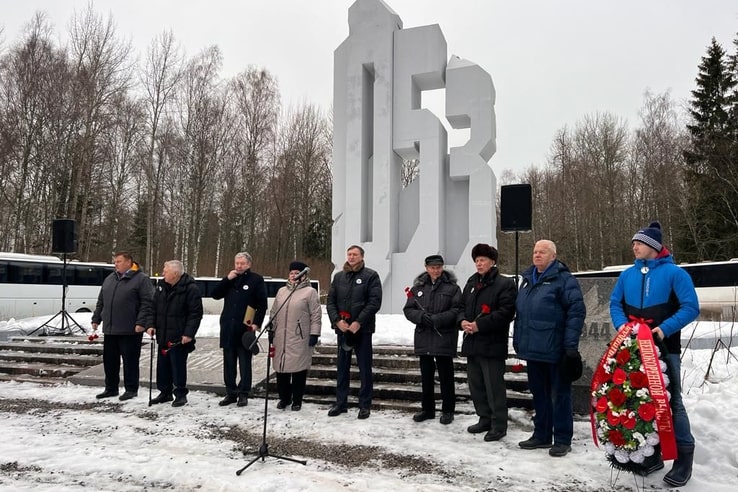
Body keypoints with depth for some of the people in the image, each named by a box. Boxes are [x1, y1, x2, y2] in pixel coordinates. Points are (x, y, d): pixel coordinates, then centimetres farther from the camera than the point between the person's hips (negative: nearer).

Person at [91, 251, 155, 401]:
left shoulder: (141, 279, -7)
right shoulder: (109, 279, 16)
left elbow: (147, 303, -13)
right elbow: (101, 302, 23)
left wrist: (141, 322, -19)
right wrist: (96, 319, 16)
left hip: (130, 330, -7)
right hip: (109, 329, 7)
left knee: (130, 360, 1)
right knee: (109, 360, 14)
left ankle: (131, 389, 12)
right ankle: (111, 388, 27)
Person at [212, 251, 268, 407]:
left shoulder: (256, 279, -2)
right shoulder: (229, 279, 13)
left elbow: (262, 304, -5)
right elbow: (215, 294, 5)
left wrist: (257, 323, -13)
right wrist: (227, 279, -6)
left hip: (245, 328, -5)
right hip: (228, 328, 5)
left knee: (245, 363, 3)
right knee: (228, 362, 11)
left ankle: (243, 394, 12)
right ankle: (230, 393, 21)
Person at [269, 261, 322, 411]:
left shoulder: (310, 292, -2)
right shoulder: (281, 291, 15)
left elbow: (316, 315, -6)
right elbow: (273, 313, 19)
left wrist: (314, 333, -11)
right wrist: (271, 331, 15)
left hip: (300, 339, -5)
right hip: (281, 338, 5)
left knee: (299, 369, 0)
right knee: (281, 367, 9)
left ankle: (297, 400, 13)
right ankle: (284, 397, 25)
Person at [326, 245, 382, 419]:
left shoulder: (371, 276, -2)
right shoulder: (338, 277, 11)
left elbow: (375, 302, -10)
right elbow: (330, 301, 8)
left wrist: (359, 322, -16)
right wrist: (337, 320, -7)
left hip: (362, 329, -4)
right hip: (342, 329, 4)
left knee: (364, 368, 3)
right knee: (342, 367, 12)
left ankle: (365, 405, 14)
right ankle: (340, 402, 23)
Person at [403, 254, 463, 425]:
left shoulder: (452, 287, -2)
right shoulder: (418, 287, 9)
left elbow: (458, 310, -10)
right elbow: (408, 309, 6)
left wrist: (436, 319, -19)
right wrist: (422, 317, -14)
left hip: (445, 338, -3)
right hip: (424, 338, 4)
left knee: (446, 375, 4)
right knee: (426, 375, 13)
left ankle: (448, 410, 18)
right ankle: (427, 409, 26)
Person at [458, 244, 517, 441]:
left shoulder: (505, 283, -7)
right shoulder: (471, 282, 17)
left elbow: (506, 312, -16)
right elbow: (462, 306, 20)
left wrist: (479, 325, -18)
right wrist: (462, 321, -2)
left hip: (492, 344, -8)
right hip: (472, 343, 8)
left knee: (494, 386, -3)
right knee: (475, 384, 15)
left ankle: (499, 425, 9)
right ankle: (485, 419, 29)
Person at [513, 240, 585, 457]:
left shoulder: (564, 279, -9)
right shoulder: (527, 279, 15)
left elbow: (577, 311, -15)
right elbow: (520, 312, 21)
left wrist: (571, 344, -19)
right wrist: (518, 339, 18)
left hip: (555, 350, -7)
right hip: (533, 349, 8)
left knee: (560, 395, 3)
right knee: (539, 394, 16)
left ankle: (563, 439, 15)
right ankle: (541, 435, 28)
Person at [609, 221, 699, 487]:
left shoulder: (674, 273, -7)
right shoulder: (628, 275, 8)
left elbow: (691, 307, -11)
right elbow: (615, 303, 10)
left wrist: (665, 328, -21)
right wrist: (621, 324, -9)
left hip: (665, 348, -5)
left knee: (670, 401, -2)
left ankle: (684, 455, 11)